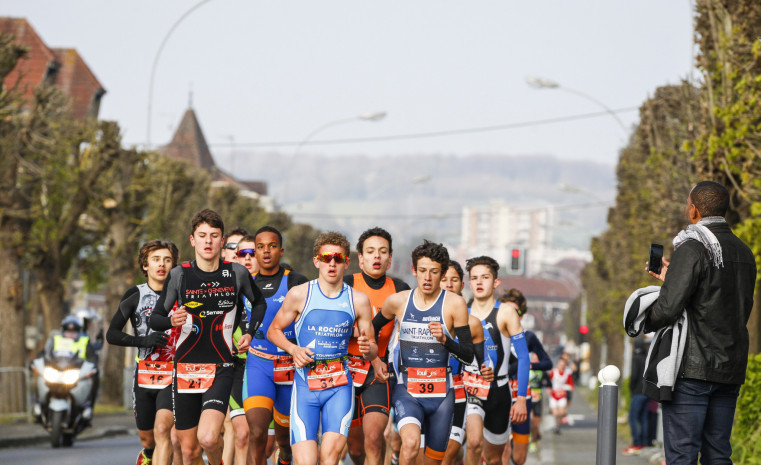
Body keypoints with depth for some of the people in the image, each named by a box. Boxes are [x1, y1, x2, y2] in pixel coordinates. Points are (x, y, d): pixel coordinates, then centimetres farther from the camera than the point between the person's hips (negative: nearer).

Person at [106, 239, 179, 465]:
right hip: (144, 376, 2)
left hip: (174, 377, -2)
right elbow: (112, 334, 0)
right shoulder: (135, 296, 3)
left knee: (162, 429, -22)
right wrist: (143, 340, -14)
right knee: (147, 439, 12)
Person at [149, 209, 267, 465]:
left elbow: (259, 303, 20)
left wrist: (249, 333, 7)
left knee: (208, 438, -21)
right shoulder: (179, 275, -2)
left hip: (220, 369, -1)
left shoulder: (237, 273, 0)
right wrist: (171, 321, -18)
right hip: (185, 369, 1)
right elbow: (154, 319, 3)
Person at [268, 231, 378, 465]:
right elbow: (273, 331, 10)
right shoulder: (300, 294, 0)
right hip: (305, 383, -1)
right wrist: (293, 349, -9)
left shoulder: (359, 300, 4)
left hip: (339, 385, 1)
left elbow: (372, 351, 10)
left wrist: (368, 348, -14)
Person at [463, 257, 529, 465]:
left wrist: (521, 398, -9)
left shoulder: (506, 312, -3)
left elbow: (523, 357, -4)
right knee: (474, 441, -29)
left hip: (498, 391, 0)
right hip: (469, 390, 0)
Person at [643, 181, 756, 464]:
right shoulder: (744, 252, 14)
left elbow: (668, 307, -21)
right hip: (730, 370, 8)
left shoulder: (692, 249, -12)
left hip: (692, 367, -8)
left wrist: (647, 322, 4)